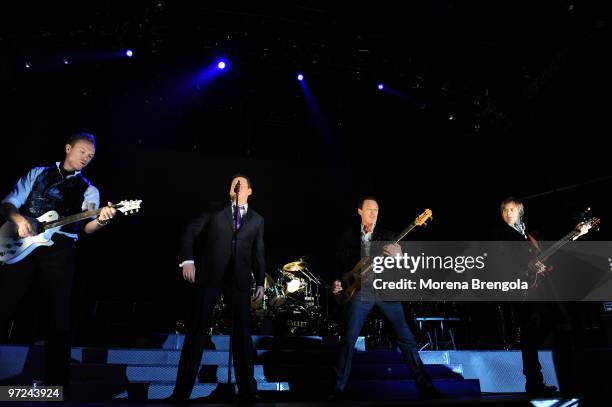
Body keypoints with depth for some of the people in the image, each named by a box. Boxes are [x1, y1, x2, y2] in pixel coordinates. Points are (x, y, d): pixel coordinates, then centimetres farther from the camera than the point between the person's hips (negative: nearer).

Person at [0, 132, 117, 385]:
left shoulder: (88, 190, 15)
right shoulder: (38, 173, 17)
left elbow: (86, 226, 2)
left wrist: (100, 221, -22)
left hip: (59, 248, 0)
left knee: (57, 317, -6)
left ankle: (56, 385, -4)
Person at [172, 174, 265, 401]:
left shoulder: (257, 220, 13)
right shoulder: (215, 210, 9)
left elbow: (258, 253, 14)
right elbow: (190, 233, 5)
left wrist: (260, 282, 9)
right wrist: (187, 260, -8)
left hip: (240, 279, 2)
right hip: (210, 275, -1)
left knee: (242, 332, 5)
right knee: (197, 330, 0)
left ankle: (247, 388, 15)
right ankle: (182, 389, 8)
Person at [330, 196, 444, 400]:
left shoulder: (387, 235, 9)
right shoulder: (348, 235, 10)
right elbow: (340, 262, 12)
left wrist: (398, 256, -21)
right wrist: (338, 282, -5)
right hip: (360, 291, 0)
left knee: (405, 337, -2)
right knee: (348, 340, -5)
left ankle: (425, 386, 8)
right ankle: (339, 388, 6)